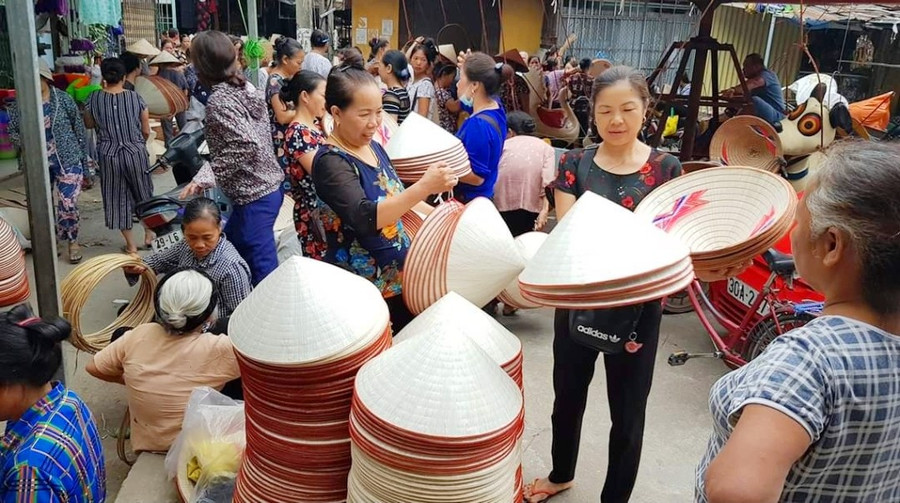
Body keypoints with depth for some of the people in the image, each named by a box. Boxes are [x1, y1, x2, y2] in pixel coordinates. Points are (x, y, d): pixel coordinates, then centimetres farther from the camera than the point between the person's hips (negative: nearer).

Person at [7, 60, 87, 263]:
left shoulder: (63, 99, -8)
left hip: (67, 160, -3)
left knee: (68, 204, -9)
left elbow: (79, 128, -1)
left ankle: (72, 241, 14)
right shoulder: (19, 105, -3)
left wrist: (83, 157, 1)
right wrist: (24, 142, -16)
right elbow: (12, 132, 7)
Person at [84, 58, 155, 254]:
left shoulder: (94, 99, -6)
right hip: (135, 153, 0)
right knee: (143, 193, 18)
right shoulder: (135, 97, -7)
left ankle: (130, 244, 15)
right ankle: (148, 235, 29)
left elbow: (89, 124, 11)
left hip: (109, 155, 0)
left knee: (118, 198, 10)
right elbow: (146, 131, -2)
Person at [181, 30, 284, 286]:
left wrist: (204, 178, -22)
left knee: (263, 267, -1)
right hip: (269, 185, 9)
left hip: (253, 195, -9)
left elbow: (245, 146, -26)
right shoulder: (246, 87, 8)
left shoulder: (218, 100, -16)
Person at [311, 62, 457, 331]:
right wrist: (424, 187, -39)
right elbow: (366, 218, -33)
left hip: (400, 274, 8)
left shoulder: (373, 148, 5)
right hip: (361, 288, -8)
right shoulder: (331, 161, -19)